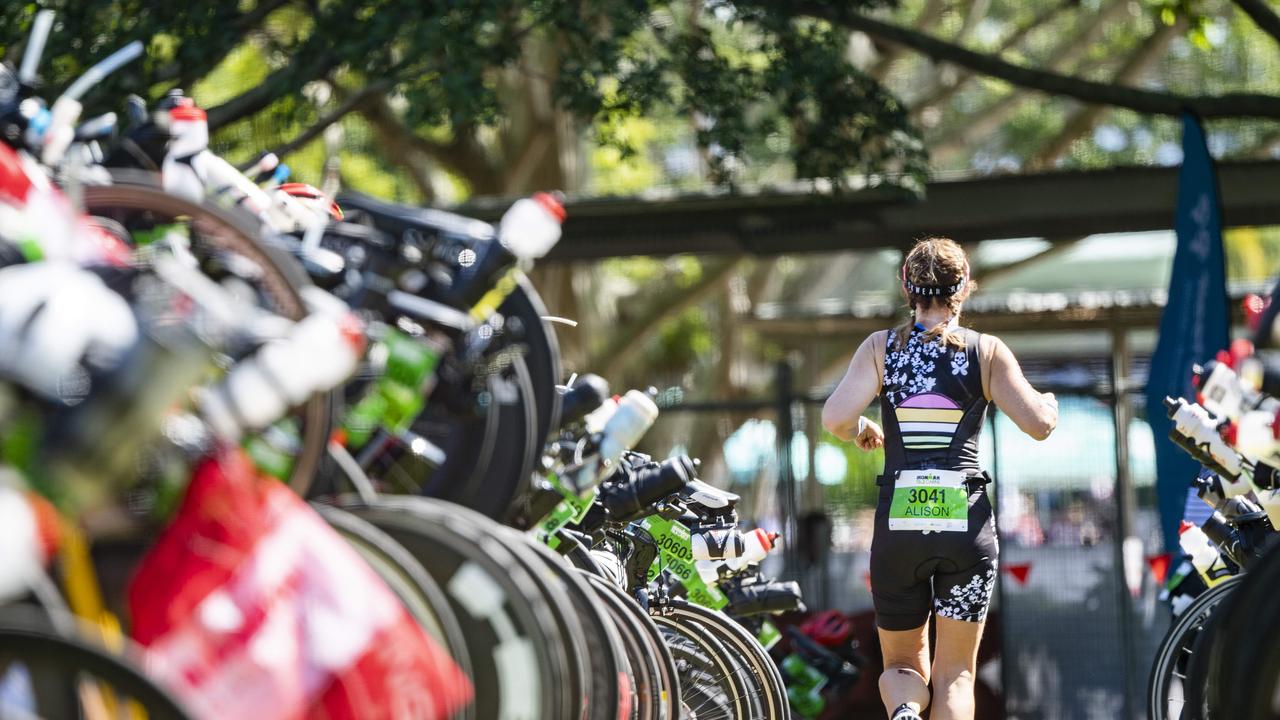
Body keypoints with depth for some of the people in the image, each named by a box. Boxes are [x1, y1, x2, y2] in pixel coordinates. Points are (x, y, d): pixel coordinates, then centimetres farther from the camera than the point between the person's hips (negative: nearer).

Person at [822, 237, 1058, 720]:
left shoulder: (880, 347, 4)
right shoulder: (987, 351, 2)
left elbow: (834, 418, -9)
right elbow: (1039, 424, -4)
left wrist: (860, 431, 13)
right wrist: (1049, 402, 18)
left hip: (898, 522, 1)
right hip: (966, 521, -1)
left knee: (902, 664, 15)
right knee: (955, 675, 7)